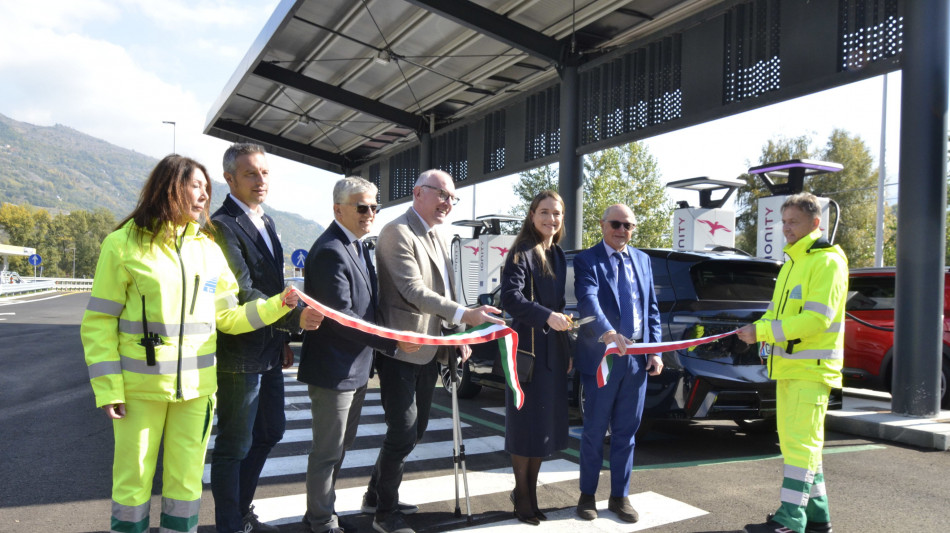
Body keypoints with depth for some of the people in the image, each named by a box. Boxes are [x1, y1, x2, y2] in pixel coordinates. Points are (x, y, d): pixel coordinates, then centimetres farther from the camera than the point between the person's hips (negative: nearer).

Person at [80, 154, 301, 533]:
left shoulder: (208, 248, 7)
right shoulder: (124, 243, -5)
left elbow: (227, 317, 8)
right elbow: (98, 322, -4)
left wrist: (276, 305, -6)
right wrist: (109, 388, -9)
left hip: (196, 385, 3)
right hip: (140, 386, -3)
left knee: (186, 481, 11)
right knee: (133, 480, 7)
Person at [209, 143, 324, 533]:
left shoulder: (265, 221, 12)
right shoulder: (223, 226, -17)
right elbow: (242, 294, -26)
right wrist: (294, 318, -35)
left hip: (269, 353, 10)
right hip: (240, 357, -10)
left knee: (269, 432, 22)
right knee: (234, 447, 6)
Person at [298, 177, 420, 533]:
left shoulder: (357, 246, 11)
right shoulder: (330, 251, -20)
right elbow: (341, 317, -25)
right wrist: (393, 342, -23)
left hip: (356, 367, 10)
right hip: (333, 369, -10)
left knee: (340, 445, 22)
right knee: (328, 450, 6)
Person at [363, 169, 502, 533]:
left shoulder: (436, 238, 15)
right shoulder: (397, 233, -15)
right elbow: (414, 291, -24)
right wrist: (465, 315, -30)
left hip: (428, 352, 9)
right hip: (400, 352, -9)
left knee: (414, 430, 17)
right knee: (403, 434, -3)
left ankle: (377, 495, 34)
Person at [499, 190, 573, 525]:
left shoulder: (558, 256, 14)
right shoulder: (522, 252, -9)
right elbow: (510, 297, -21)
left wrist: (567, 349, 16)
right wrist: (547, 316, -31)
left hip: (554, 350, 7)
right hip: (528, 348, -7)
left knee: (547, 423, 12)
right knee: (527, 423, 1)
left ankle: (530, 491, 25)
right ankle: (522, 496, 16)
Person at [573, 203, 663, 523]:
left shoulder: (642, 260, 11)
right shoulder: (586, 260, -6)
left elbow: (652, 309, 13)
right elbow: (588, 301, -23)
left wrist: (655, 350, 5)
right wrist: (608, 332, -40)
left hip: (637, 358, 4)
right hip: (601, 357, -4)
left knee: (626, 433, 13)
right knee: (594, 432, 8)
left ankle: (619, 496, 26)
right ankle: (587, 495, 24)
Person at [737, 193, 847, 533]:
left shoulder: (826, 262, -12)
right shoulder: (792, 262, 17)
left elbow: (817, 319, -22)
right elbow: (778, 311, 19)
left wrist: (762, 331, -22)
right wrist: (756, 328, -2)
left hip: (812, 367, -9)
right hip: (788, 366, 9)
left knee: (800, 441, -8)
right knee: (795, 440, 13)